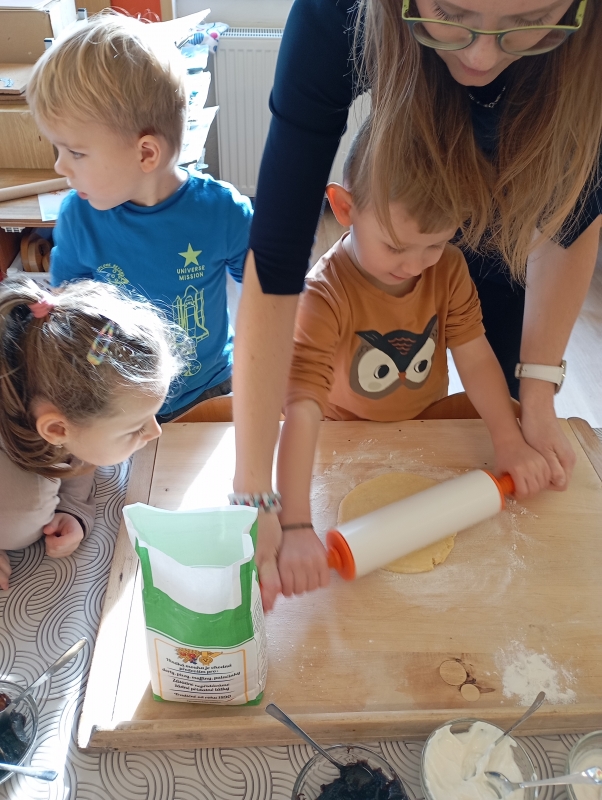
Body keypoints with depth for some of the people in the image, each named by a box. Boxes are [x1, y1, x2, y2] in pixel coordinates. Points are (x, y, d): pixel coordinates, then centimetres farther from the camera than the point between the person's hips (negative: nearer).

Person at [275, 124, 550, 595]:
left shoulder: (449, 268, -15)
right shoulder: (324, 295, -34)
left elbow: (475, 356, -12)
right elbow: (302, 409, -43)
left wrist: (510, 441, -24)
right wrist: (296, 528, -50)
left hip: (427, 422, 5)